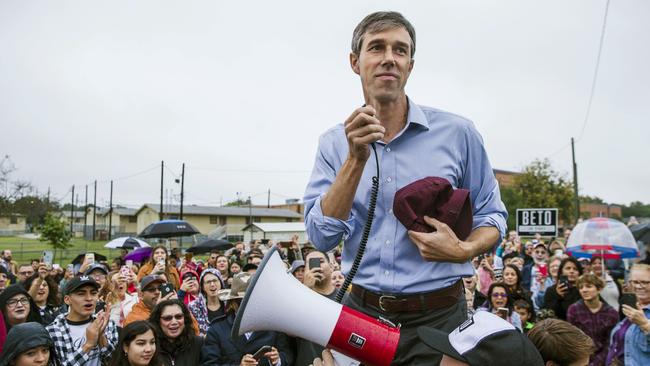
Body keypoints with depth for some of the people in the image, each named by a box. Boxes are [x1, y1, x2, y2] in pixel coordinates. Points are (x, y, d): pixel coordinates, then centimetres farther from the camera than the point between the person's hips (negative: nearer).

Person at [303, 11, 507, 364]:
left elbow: (492, 216, 3)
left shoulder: (457, 133, -5)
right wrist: (356, 160, -20)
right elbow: (322, 237, -11)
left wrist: (464, 250, -18)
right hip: (360, 312, 2)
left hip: (437, 316, -1)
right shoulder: (333, 143, -1)